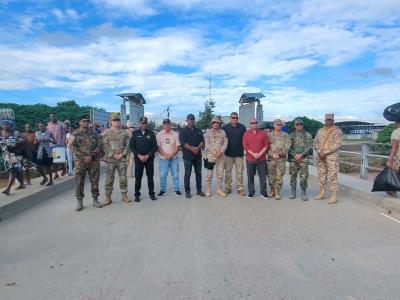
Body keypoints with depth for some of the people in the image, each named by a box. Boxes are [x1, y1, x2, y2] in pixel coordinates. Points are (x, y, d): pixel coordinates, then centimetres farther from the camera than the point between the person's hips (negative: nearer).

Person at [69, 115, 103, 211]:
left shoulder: (94, 133, 8)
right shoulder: (75, 133, 4)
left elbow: (99, 146, 2)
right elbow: (72, 146, -4)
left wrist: (91, 156, -12)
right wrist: (83, 157, -14)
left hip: (94, 161, 1)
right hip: (80, 161, -1)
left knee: (95, 180, 5)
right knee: (79, 181, 1)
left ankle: (95, 200, 17)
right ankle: (79, 201, 12)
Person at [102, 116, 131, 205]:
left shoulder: (124, 133, 9)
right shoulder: (106, 132, 2)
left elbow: (127, 145, 5)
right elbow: (105, 146, -5)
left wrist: (122, 155, -9)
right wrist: (114, 155, -12)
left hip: (122, 159, 2)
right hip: (110, 159, -2)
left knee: (123, 178, 7)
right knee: (109, 179, 4)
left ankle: (124, 195, 18)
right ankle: (108, 197, 13)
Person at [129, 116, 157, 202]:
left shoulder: (151, 133, 4)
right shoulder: (135, 133, 4)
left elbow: (155, 146, 2)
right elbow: (131, 146, 0)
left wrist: (148, 156, -10)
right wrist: (139, 155, -10)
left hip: (149, 158, 1)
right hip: (138, 158, 0)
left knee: (150, 176, 5)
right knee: (138, 177, 2)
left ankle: (151, 193, 15)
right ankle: (137, 195, 12)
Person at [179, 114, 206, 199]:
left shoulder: (199, 130, 14)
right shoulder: (183, 131, 1)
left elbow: (202, 141, 6)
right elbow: (183, 143, -11)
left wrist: (198, 148, -13)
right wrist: (192, 148, -19)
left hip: (198, 156, 4)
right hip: (188, 156, -4)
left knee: (198, 173, 9)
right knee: (187, 174, 1)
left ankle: (199, 190, 19)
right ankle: (187, 191, 10)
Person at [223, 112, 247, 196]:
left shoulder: (242, 127, 4)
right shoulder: (225, 127, 1)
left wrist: (244, 148, 4)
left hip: (239, 154, 1)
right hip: (228, 153, 0)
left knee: (239, 172, 3)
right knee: (228, 171, 7)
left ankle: (240, 188, 11)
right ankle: (228, 187, 18)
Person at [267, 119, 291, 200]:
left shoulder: (285, 136, 7)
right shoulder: (269, 135, 8)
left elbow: (287, 147, -3)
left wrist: (279, 154, -14)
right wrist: (272, 154, -12)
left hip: (281, 159, -1)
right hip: (271, 159, 1)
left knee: (279, 177, -2)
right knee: (270, 177, 6)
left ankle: (277, 193, 7)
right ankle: (272, 191, 23)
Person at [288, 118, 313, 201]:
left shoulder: (307, 135, 4)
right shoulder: (291, 135, 10)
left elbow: (309, 147, -2)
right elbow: (288, 147, 5)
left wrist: (301, 155, -13)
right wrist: (294, 155, -10)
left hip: (304, 159, -2)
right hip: (292, 158, 2)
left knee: (303, 177, -5)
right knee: (293, 176, 6)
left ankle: (304, 193, 7)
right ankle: (292, 192, 17)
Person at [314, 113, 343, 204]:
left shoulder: (337, 131, -3)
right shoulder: (320, 131, 14)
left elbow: (337, 145, -12)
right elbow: (315, 142, 10)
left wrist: (325, 152, -17)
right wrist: (319, 152, -8)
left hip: (332, 157, -5)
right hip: (320, 157, 6)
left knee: (332, 176, -6)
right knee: (321, 175, 10)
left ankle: (334, 196, -1)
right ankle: (322, 193, 20)